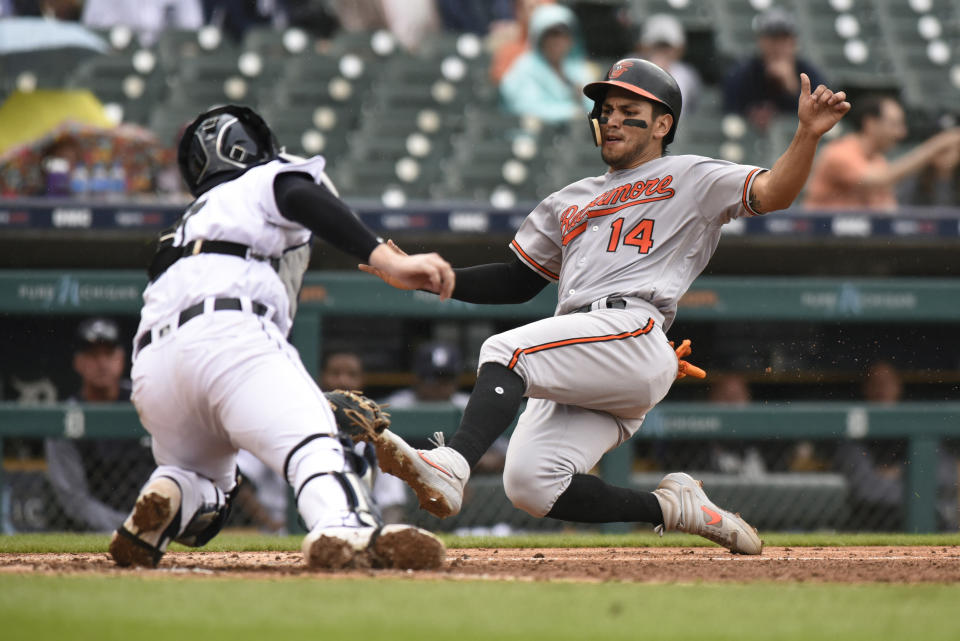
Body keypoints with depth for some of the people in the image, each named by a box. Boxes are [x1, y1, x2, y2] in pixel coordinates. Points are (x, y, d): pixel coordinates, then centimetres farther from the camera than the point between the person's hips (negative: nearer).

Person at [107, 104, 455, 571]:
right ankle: (345, 528, -55)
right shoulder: (263, 180, 23)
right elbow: (298, 198, -3)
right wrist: (386, 259, -14)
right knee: (314, 445, -23)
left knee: (202, 478, 28)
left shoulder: (190, 223, 41)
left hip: (150, 368, 6)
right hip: (226, 333, -6)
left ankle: (162, 501, -6)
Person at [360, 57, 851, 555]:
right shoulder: (570, 202, 33)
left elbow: (772, 193, 2)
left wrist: (808, 134, -16)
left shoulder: (689, 179, 15)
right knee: (529, 485, -14)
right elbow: (516, 281, 33)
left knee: (507, 350, -30)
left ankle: (451, 467, -49)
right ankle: (669, 507, 1)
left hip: (634, 333, -7)